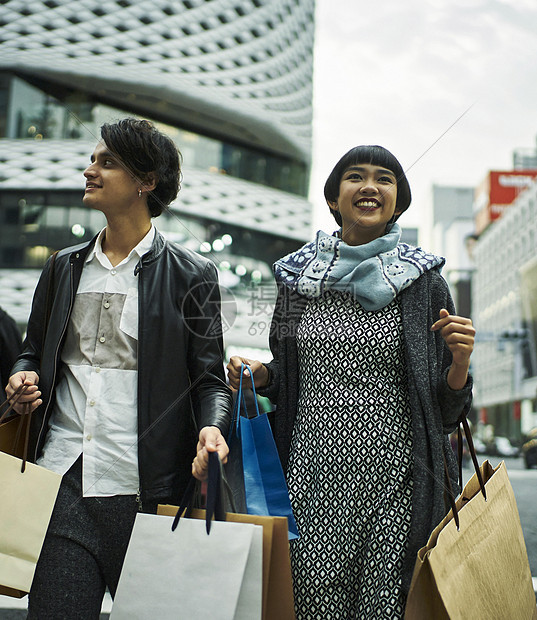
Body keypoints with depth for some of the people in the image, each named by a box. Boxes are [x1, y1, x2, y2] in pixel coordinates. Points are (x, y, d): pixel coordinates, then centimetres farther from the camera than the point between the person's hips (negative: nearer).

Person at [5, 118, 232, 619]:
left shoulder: (191, 275, 3)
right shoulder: (65, 266, 16)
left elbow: (209, 378, 3)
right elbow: (34, 349, 25)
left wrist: (211, 427, -17)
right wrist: (23, 377, 2)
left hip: (145, 488, -3)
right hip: (60, 481, 3)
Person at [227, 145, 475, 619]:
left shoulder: (423, 282, 3)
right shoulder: (298, 277, 9)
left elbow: (448, 408, 5)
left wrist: (460, 361, -13)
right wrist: (258, 374, 2)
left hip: (393, 477, -1)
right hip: (313, 474, 2)